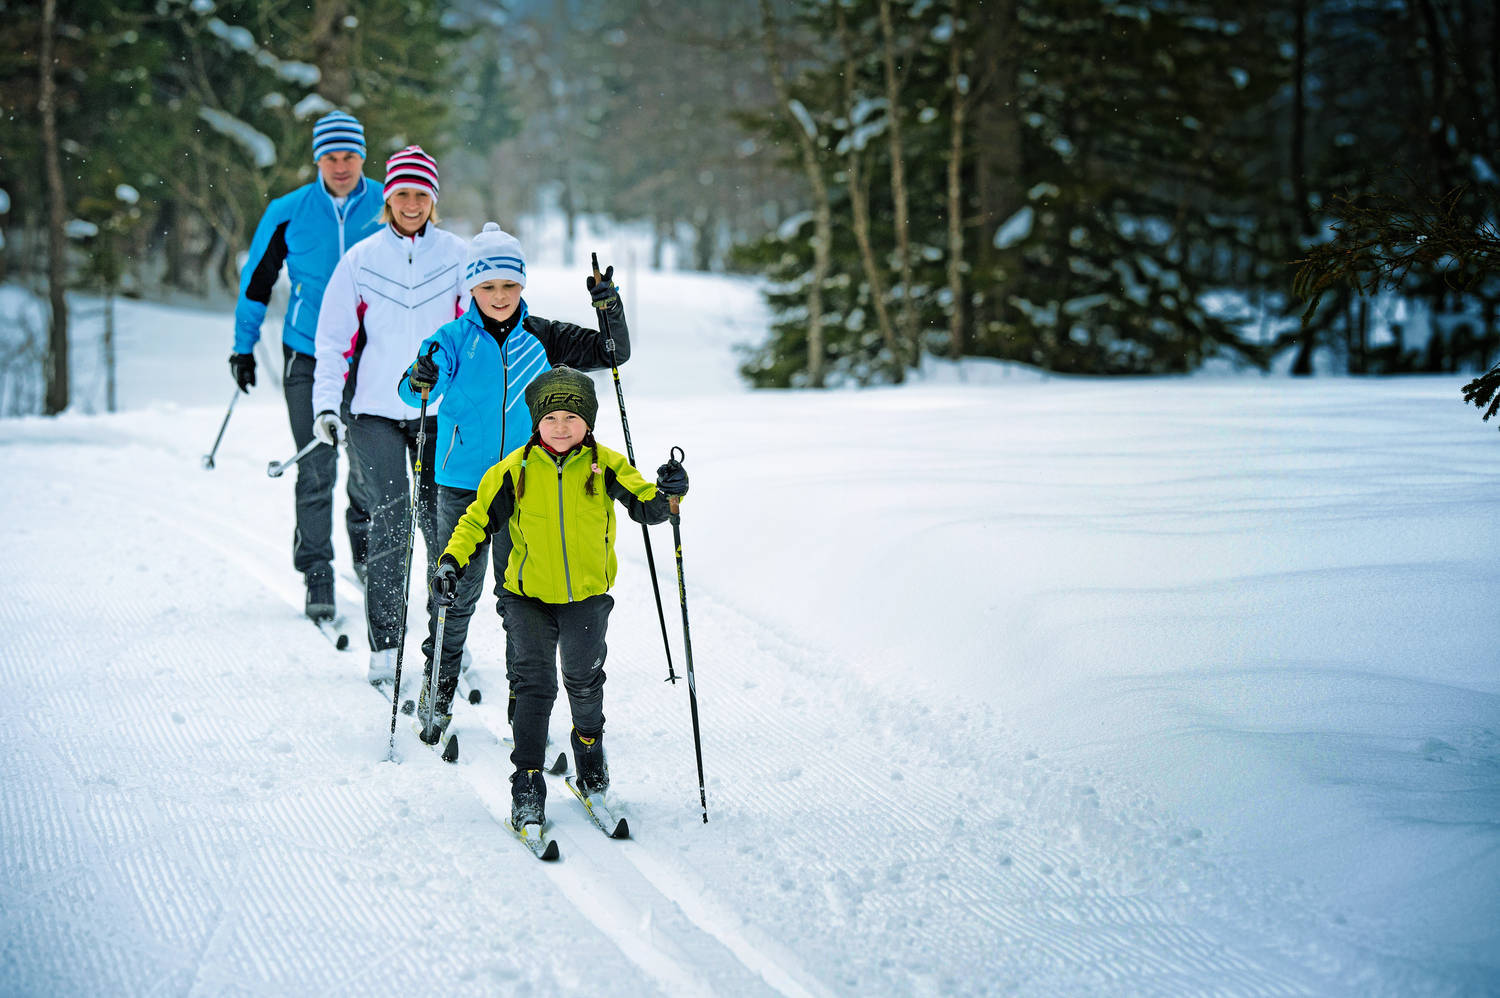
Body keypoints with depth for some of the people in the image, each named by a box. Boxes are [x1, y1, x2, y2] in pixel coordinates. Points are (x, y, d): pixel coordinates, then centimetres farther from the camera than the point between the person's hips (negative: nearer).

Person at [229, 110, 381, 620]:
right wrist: (244, 346, 10)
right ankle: (316, 572, 4)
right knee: (316, 469, -4)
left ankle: (362, 524, 36)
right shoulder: (288, 212, -1)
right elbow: (256, 278, 9)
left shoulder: (388, 209, 0)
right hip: (308, 353, -1)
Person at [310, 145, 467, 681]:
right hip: (376, 410, -1)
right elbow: (335, 335, 7)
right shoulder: (361, 259, 3)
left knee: (441, 524, 2)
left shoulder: (456, 255, 3)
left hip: (441, 410, 1)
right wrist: (326, 405, -2)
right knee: (388, 524, -6)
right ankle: (384, 647, 0)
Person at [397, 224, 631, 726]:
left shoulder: (541, 338, 4)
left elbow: (613, 353, 8)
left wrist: (609, 308, -8)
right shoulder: (454, 340, -3)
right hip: (463, 484, -1)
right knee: (457, 588, 5)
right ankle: (439, 685, 22)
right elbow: (413, 392, -15)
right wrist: (420, 382, -37)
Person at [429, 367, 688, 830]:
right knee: (535, 686, -9)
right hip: (529, 597, -1)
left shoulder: (606, 466, -7)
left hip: (588, 596, 1)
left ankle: (588, 742, 45)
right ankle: (527, 784, -2)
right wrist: (452, 561, -13)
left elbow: (647, 508, -8)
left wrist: (669, 494, -29)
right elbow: (479, 518, -1)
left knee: (584, 683, 14)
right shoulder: (516, 470, -8)